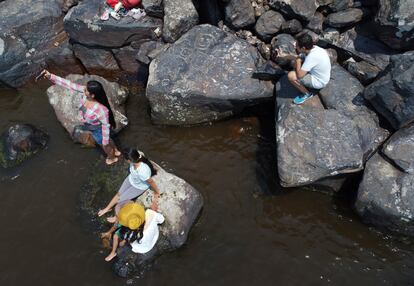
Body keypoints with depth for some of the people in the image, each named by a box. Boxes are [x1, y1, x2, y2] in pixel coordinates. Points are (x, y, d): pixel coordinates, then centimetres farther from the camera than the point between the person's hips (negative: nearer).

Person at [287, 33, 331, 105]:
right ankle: (310, 86, 19)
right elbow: (299, 57, 10)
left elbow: (299, 75, -32)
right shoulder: (313, 48, -8)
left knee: (291, 76, -22)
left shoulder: (312, 56, -33)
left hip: (319, 82, -9)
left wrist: (298, 61, -19)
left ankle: (307, 94, 0)